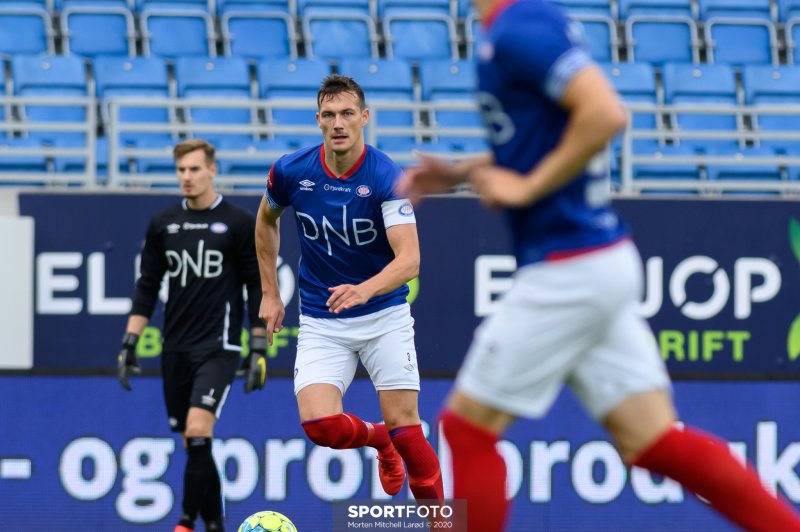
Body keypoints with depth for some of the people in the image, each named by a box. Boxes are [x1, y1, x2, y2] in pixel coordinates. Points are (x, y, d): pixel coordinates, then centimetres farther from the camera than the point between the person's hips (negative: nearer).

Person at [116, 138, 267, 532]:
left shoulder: (239, 223, -2)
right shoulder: (162, 225, 9)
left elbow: (257, 289, -1)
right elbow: (147, 287, 13)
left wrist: (259, 350, -5)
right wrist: (129, 343, 6)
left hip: (218, 348, -5)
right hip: (175, 349, 5)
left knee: (197, 430, -20)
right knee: (192, 443, 7)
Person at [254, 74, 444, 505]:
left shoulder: (387, 177, -17)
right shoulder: (290, 171, -8)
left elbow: (409, 259, -27)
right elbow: (266, 220, 15)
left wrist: (364, 290, -45)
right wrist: (269, 294, 14)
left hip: (384, 314, -2)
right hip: (321, 323, 2)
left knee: (405, 429, -9)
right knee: (320, 425, -17)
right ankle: (377, 439, 18)